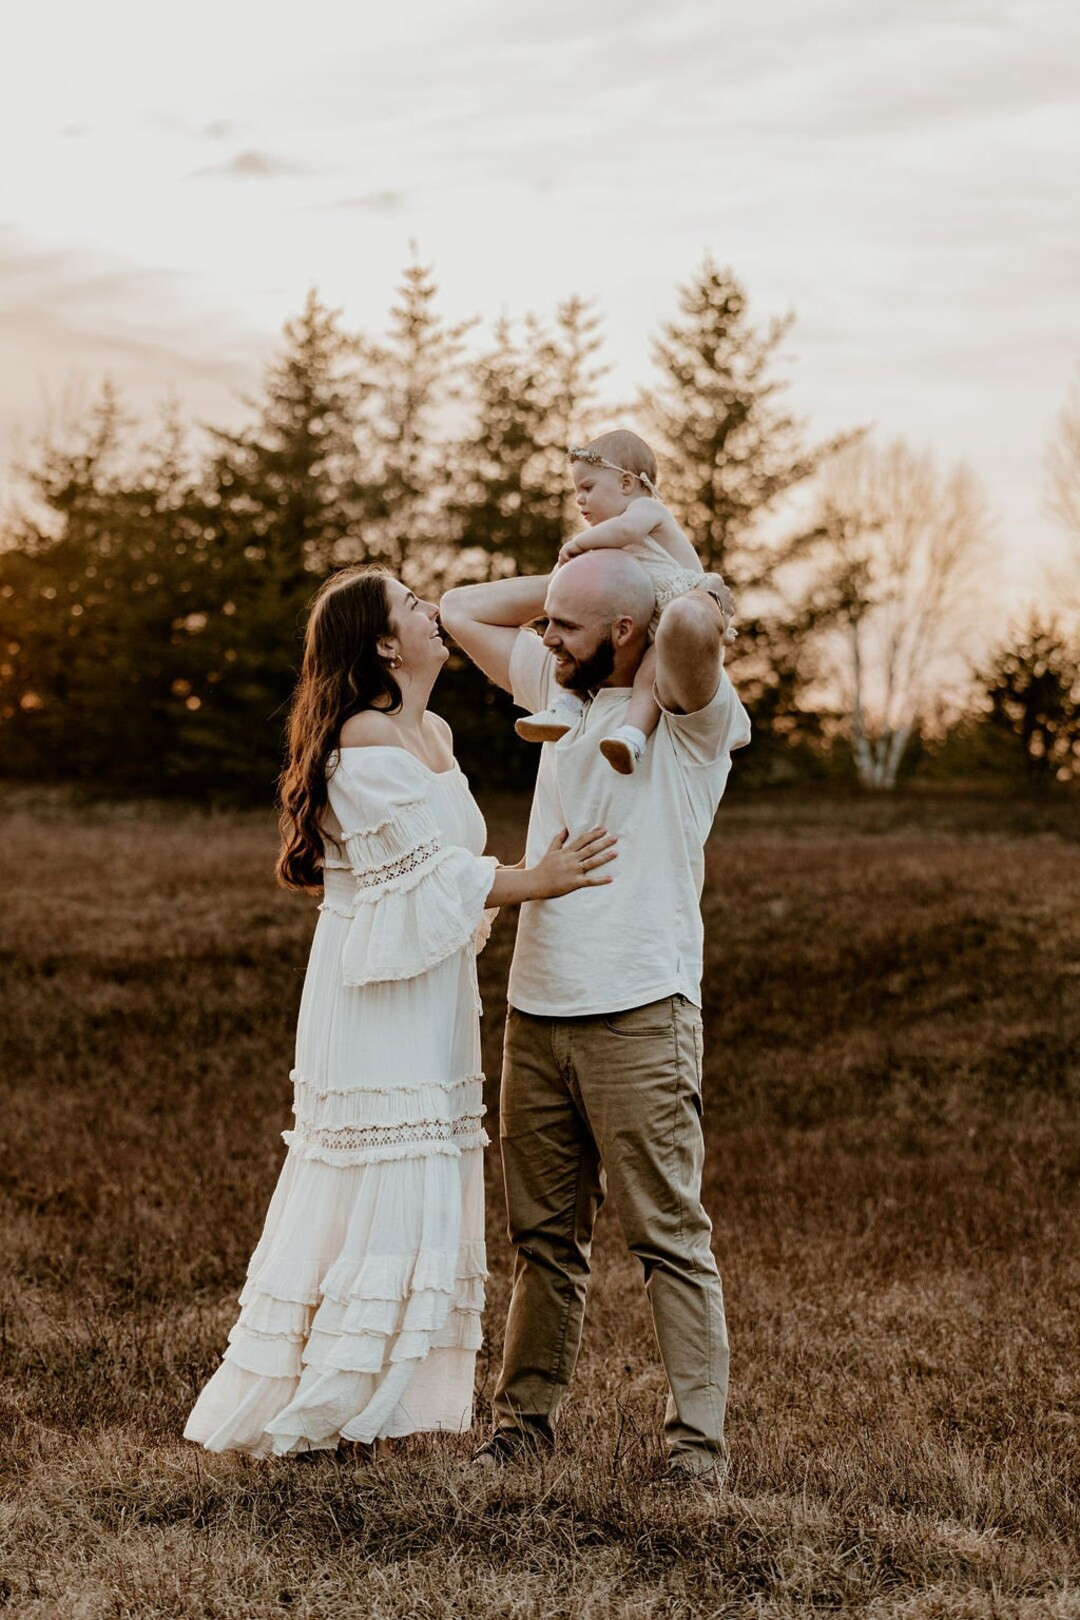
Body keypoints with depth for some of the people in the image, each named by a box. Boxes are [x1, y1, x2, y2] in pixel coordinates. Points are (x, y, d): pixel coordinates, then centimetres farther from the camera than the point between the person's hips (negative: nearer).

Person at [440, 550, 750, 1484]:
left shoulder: (690, 711, -6)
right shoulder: (558, 688, 15)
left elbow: (694, 620, -29)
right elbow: (461, 610, 27)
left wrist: (696, 593, -5)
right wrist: (577, 574, 16)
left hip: (639, 1014, -6)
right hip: (536, 1011, 7)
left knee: (670, 1236, -5)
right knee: (545, 1237, 12)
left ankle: (699, 1439, -2)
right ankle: (527, 1415, 19)